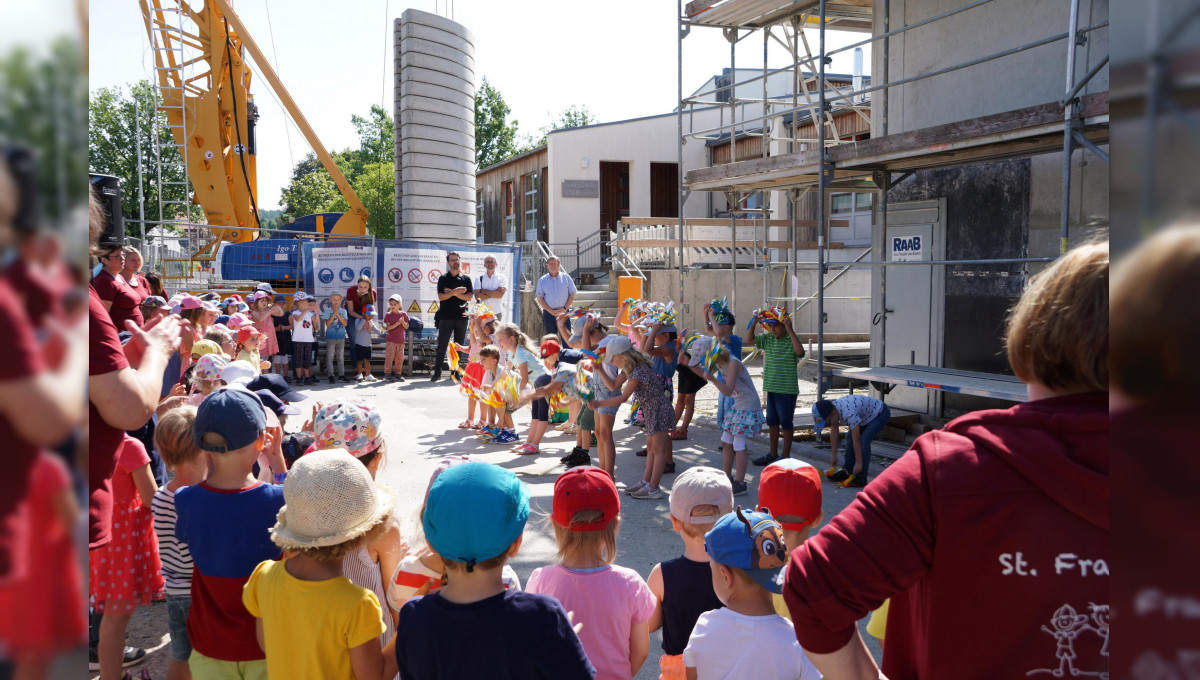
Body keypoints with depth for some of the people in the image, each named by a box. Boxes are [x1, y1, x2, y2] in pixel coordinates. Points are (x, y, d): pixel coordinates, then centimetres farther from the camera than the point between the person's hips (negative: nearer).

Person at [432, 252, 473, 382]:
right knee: (442, 346, -5)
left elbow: (469, 297, -1)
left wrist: (453, 293, -9)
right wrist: (456, 291, -15)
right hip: (446, 316, -2)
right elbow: (441, 297, -6)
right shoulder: (443, 278, 6)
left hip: (461, 316, 2)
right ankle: (437, 373, -2)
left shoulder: (466, 278, 10)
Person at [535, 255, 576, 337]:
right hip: (548, 313, 0)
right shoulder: (542, 280, 6)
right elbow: (540, 298, 3)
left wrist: (564, 308, -9)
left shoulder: (566, 277, 6)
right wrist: (551, 311, -9)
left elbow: (572, 295, 6)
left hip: (564, 313, 0)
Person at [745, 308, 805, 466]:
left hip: (787, 389, -7)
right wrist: (754, 323, -2)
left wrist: (790, 330, -31)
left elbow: (800, 352, -30)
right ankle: (773, 454, 27)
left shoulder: (792, 339, -11)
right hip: (771, 388, 7)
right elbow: (749, 339, 12)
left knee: (786, 423, 3)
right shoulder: (768, 339, 7)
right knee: (772, 422, 15)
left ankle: (786, 456, 13)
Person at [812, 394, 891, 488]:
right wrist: (833, 455, 0)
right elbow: (834, 432, -3)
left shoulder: (849, 413, -40)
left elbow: (856, 440, -33)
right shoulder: (832, 409, -14)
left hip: (880, 414, -9)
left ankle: (861, 477, -17)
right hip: (866, 416, 9)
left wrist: (858, 462, -26)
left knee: (864, 440, -22)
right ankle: (847, 471, 15)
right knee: (849, 438, 5)